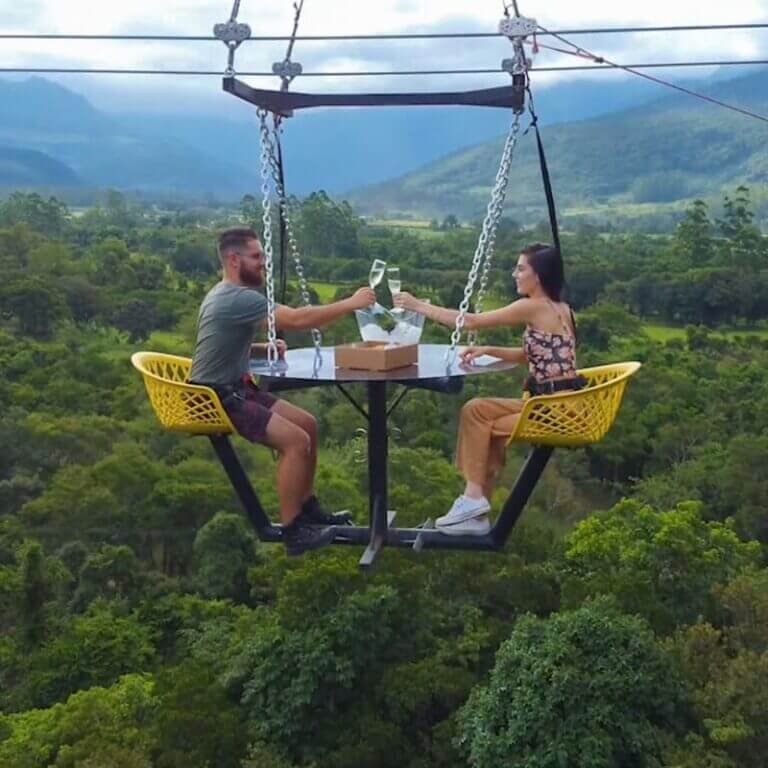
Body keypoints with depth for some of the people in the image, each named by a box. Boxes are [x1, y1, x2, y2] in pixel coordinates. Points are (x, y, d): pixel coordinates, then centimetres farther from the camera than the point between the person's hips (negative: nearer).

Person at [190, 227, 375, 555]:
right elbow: (297, 319, -26)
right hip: (217, 398, -11)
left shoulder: (230, 295, 12)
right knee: (296, 440, -20)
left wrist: (263, 348, 5)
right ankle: (292, 530, -11)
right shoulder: (237, 298, -22)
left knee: (307, 424, 9)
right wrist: (351, 304, -18)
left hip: (235, 388, 11)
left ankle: (306, 506, 19)